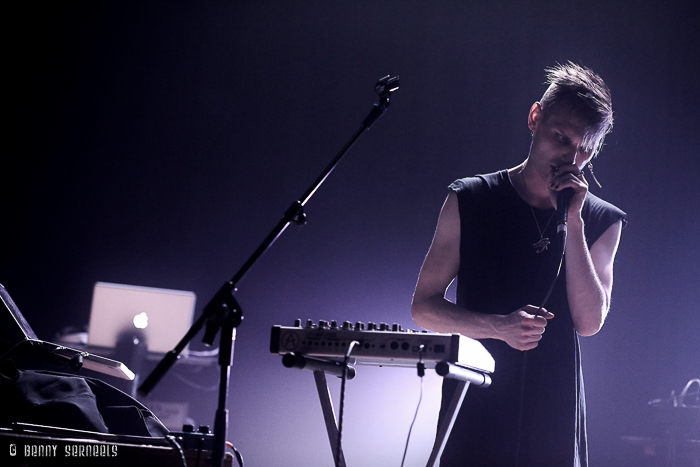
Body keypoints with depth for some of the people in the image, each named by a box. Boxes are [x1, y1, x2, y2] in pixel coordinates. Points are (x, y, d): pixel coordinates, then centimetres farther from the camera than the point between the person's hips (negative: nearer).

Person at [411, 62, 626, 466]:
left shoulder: (602, 221, 5)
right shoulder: (469, 201, 1)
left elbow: (589, 322, -7)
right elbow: (423, 307, 0)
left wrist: (573, 222, -12)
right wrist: (499, 327, -16)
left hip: (555, 417, 1)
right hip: (475, 410, -1)